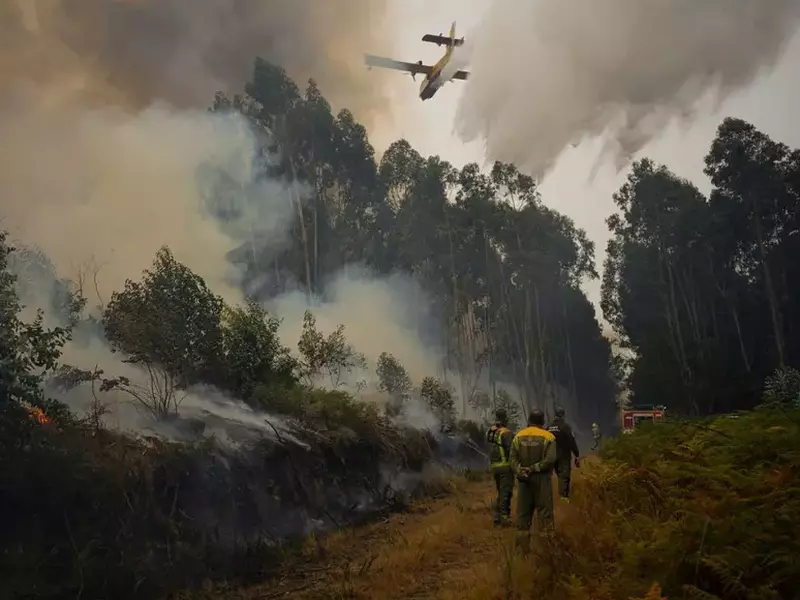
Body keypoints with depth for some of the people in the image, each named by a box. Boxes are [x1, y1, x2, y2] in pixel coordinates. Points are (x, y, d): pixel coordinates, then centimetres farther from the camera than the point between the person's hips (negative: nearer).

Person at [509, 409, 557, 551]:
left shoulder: (518, 437, 6)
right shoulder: (548, 437, -4)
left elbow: (513, 458, -4)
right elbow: (550, 459, -16)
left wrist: (520, 471, -13)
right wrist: (534, 468, -13)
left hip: (523, 479, 3)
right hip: (541, 478, -3)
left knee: (523, 513, 10)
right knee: (544, 512, 3)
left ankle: (522, 546, 14)